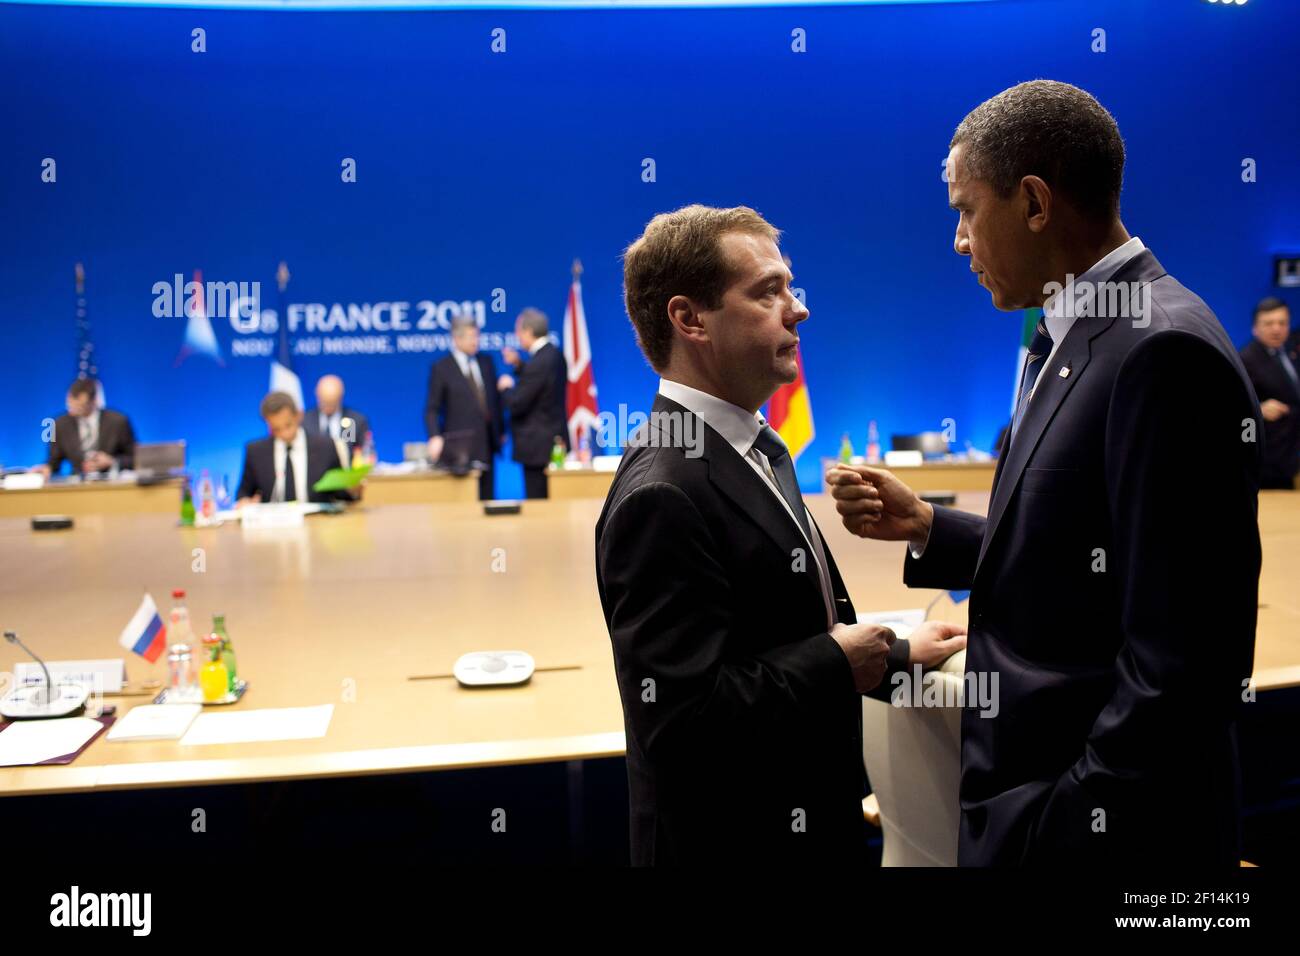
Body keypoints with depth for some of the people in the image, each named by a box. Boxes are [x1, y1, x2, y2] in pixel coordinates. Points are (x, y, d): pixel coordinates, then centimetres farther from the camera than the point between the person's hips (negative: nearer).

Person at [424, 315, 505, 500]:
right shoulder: (441, 368, -3)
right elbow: (432, 409, -4)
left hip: (486, 441, 5)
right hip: (459, 445, -5)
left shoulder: (486, 361, 10)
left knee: (486, 497, 7)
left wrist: (501, 430, 17)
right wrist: (435, 437, -19)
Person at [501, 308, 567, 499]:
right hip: (556, 440, 10)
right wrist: (518, 365, 12)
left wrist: (507, 387, -1)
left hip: (538, 447, -10)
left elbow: (516, 405, -19)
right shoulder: (555, 354, 7)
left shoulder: (539, 363, -22)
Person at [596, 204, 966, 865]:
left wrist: (899, 656, 14)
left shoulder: (755, 451, 6)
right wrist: (838, 662, -18)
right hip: (730, 840, -8)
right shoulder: (663, 494, -25)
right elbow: (683, 718, -29)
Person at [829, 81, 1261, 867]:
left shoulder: (1165, 351, -21)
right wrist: (925, 528, 3)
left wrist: (1073, 822, -21)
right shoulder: (1077, 338, 9)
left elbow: (1183, 655, -24)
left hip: (1099, 819, -8)